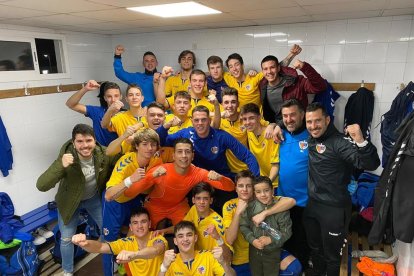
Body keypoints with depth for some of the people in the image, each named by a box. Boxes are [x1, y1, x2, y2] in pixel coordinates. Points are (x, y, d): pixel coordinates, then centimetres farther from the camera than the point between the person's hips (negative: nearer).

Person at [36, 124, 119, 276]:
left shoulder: (104, 154, -26)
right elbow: (41, 186, -39)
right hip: (70, 201, -2)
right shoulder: (66, 160, -34)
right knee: (66, 239, 10)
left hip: (94, 198, 3)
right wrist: (60, 166, -54)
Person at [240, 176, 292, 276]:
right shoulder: (250, 207, -13)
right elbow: (243, 226, -7)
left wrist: (271, 239, -23)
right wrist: (252, 240, -20)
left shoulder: (280, 208, -17)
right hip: (254, 250, 2)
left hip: (273, 252, -2)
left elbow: (286, 232, -13)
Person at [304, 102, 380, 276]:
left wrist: (361, 142, -47)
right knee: (314, 248, 27)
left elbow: (371, 164, -31)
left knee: (331, 254, 16)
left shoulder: (339, 142, -20)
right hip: (311, 204, 6)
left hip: (334, 209, -6)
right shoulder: (309, 138, -1)